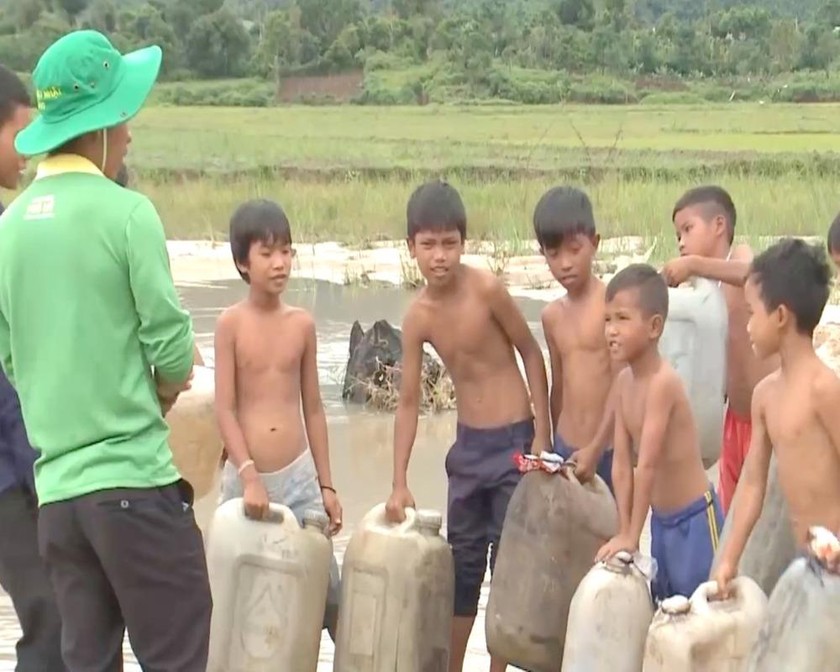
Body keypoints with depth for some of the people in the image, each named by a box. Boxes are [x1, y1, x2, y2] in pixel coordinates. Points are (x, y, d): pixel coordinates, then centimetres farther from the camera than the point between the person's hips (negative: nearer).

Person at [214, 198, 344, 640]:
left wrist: (327, 485, 10)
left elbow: (313, 409, 10)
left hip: (300, 476, 2)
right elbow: (225, 410, -9)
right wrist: (249, 477, -18)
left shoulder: (302, 324, 5)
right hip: (245, 479, -2)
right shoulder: (231, 323, -4)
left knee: (327, 588, 3)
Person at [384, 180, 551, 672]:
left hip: (514, 441, -5)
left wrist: (543, 435, -9)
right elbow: (409, 402, 1)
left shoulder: (486, 289, -16)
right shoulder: (418, 317, -3)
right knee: (462, 565, 14)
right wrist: (400, 483, -2)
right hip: (468, 445, 5)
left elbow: (532, 353, -6)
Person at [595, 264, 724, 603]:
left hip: (694, 519, -8)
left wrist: (631, 536, -22)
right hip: (660, 520, 9)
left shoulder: (663, 382, -24)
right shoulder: (623, 381, 1)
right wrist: (624, 531, -2)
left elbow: (648, 465, -25)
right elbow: (622, 463, 1)